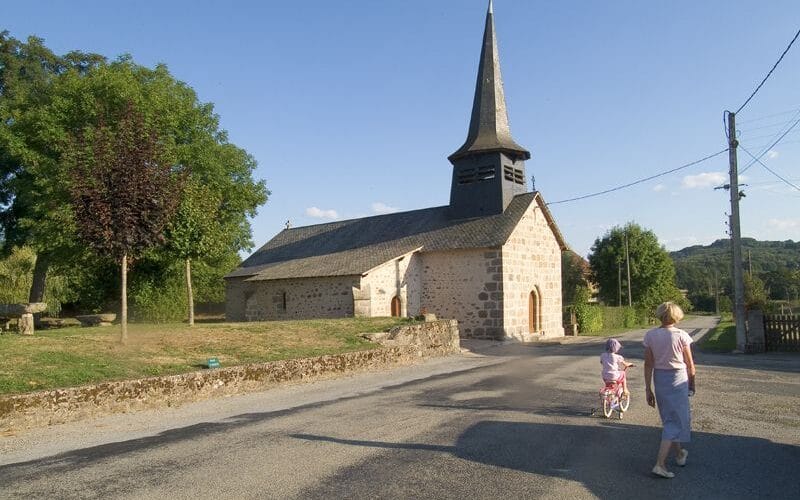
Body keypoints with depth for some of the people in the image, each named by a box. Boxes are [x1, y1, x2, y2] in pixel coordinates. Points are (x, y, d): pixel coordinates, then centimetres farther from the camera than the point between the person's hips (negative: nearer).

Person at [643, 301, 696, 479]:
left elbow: (648, 364, -1)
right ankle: (660, 464, -5)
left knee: (668, 418, 21)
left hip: (659, 378, 4)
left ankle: (679, 453, 40)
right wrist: (692, 384, 12)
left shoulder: (650, 335, -3)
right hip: (678, 378, -4)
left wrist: (648, 390, 5)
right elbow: (690, 364, -4)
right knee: (677, 420, 2)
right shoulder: (681, 335, -11)